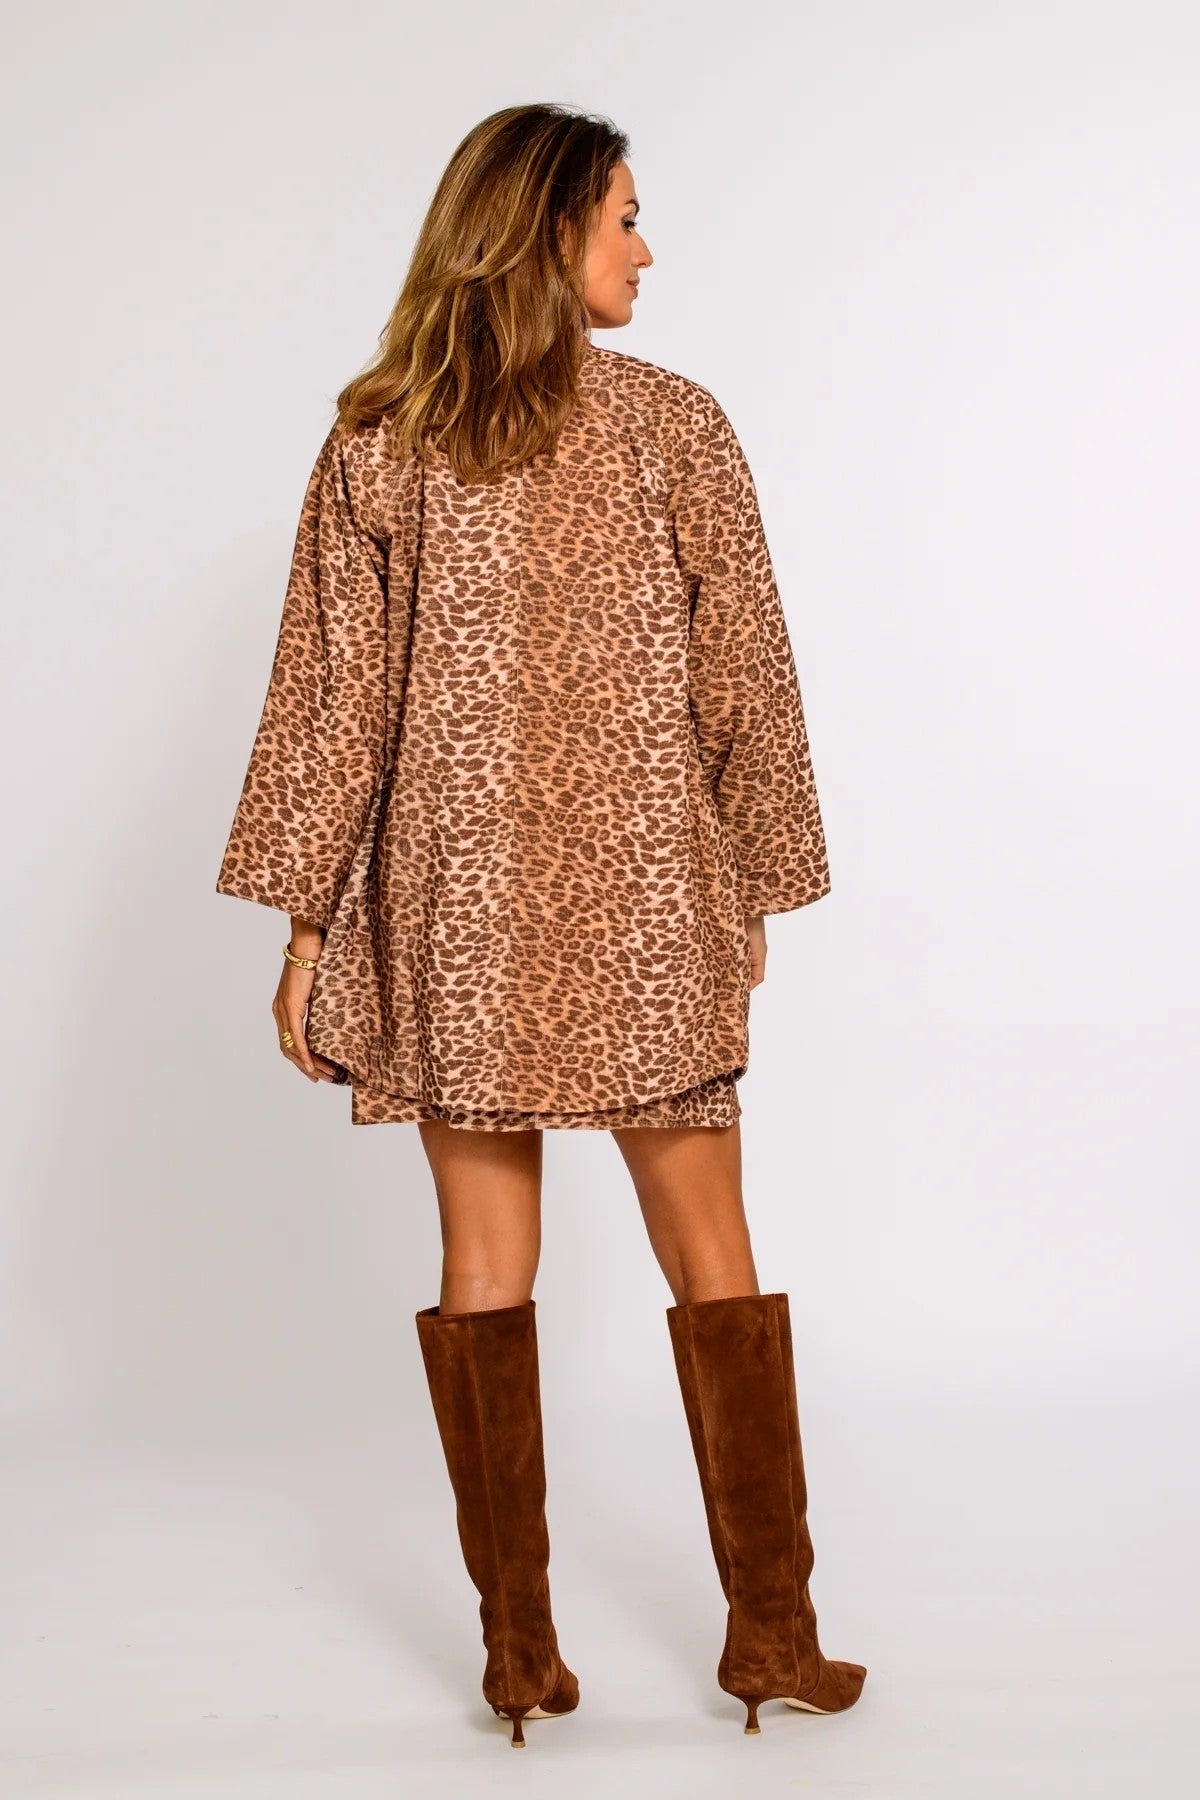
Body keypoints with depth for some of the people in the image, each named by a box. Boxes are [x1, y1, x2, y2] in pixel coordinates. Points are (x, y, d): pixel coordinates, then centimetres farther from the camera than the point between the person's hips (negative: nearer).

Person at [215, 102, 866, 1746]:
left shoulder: (375, 448, -1)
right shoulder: (677, 427, -4)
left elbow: (332, 701, -1)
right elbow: (744, 686, -2)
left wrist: (305, 924, 4)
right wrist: (752, 891, 9)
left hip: (455, 922, 2)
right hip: (647, 913, -1)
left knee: (485, 1270, 9)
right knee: (712, 1260, 10)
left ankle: (520, 1650, 17)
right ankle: (771, 1635, 18)